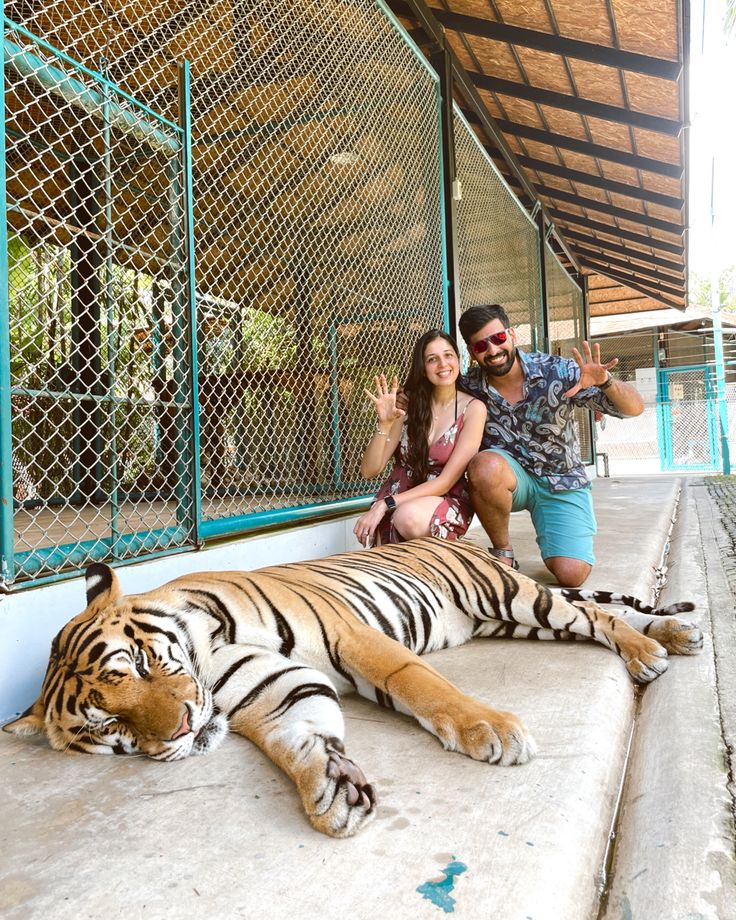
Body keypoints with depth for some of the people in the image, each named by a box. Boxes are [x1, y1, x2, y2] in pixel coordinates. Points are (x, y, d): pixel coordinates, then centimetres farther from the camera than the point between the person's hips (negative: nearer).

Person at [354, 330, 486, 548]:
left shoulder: (473, 408, -5)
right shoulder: (408, 404, 1)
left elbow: (446, 481, -13)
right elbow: (369, 471, -3)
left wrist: (384, 504, -21)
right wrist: (384, 423, -19)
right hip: (396, 501, 1)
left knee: (409, 517, -36)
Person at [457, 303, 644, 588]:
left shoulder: (557, 371, -16)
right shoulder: (468, 387, -12)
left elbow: (635, 407, -16)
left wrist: (605, 382, -38)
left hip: (561, 481, 0)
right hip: (509, 476, 1)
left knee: (571, 575, -17)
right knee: (485, 465, -36)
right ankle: (502, 551, -10)